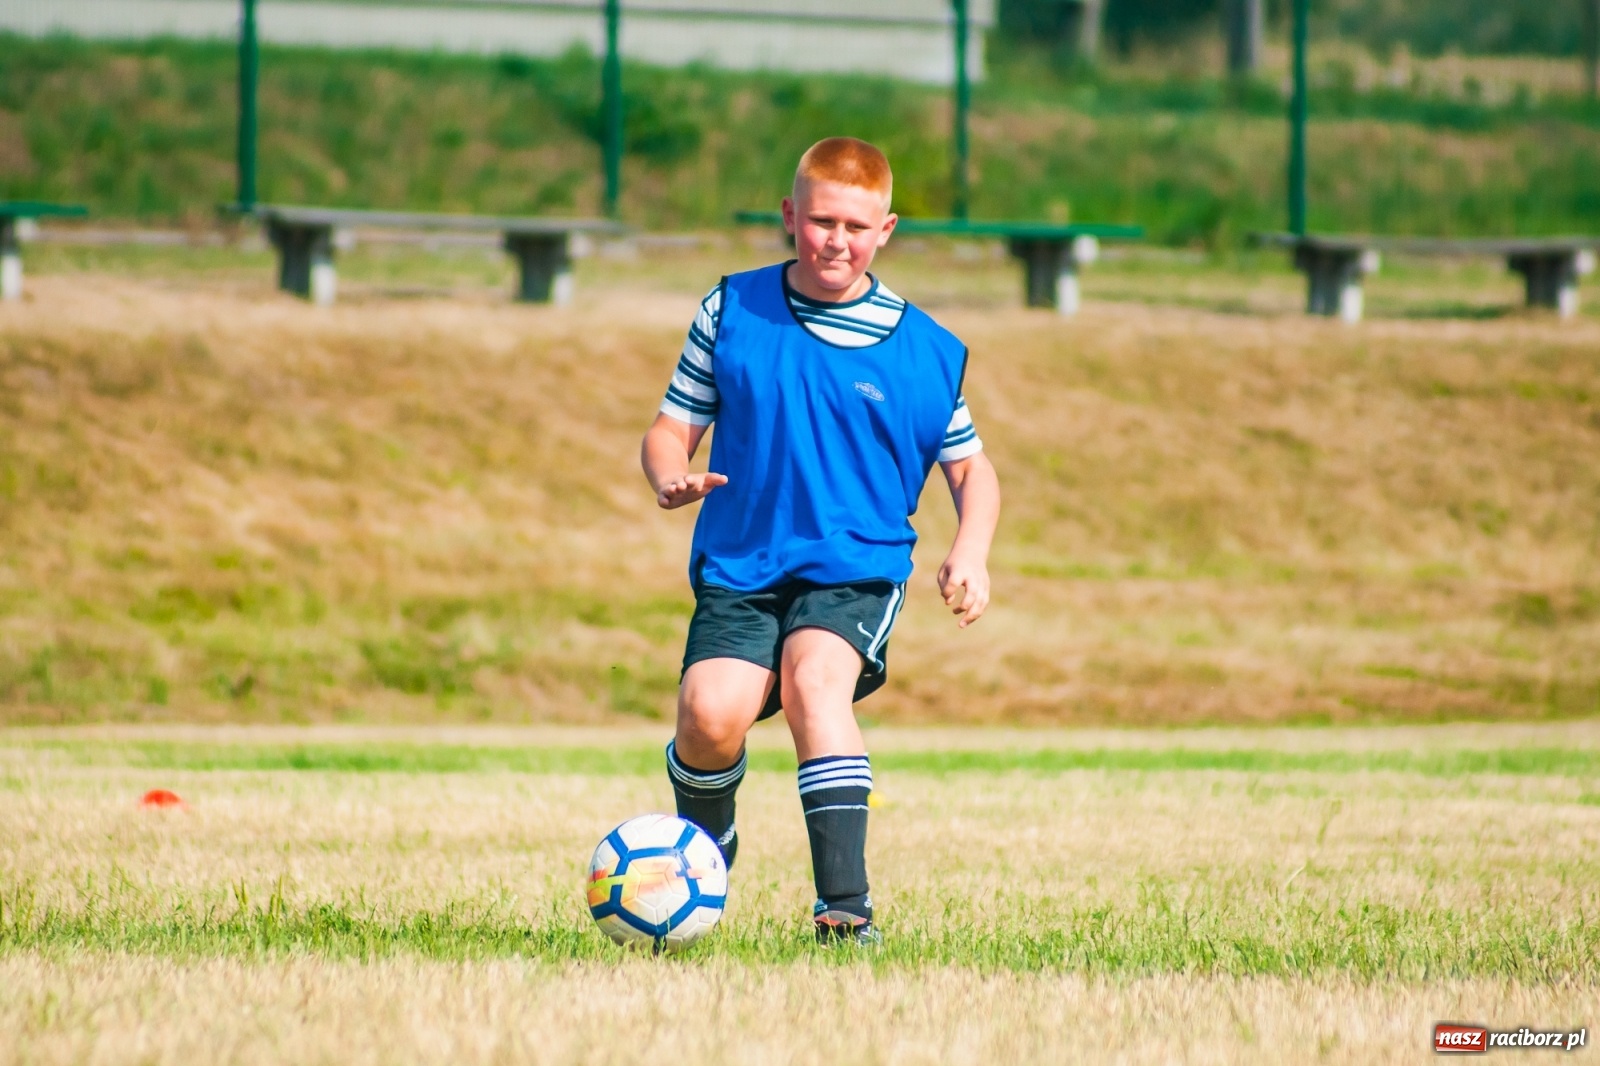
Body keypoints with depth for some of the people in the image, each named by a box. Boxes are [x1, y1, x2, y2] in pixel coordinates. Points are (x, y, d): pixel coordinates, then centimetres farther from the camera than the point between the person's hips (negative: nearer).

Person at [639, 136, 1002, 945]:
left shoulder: (926, 352, 4)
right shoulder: (732, 311, 5)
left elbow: (970, 467, 13)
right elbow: (674, 425, 9)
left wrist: (971, 551, -6)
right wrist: (670, 477, -14)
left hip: (857, 571, -1)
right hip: (740, 569, 1)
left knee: (815, 676, -32)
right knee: (711, 710, -23)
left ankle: (844, 904, -35)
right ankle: (704, 843, 12)